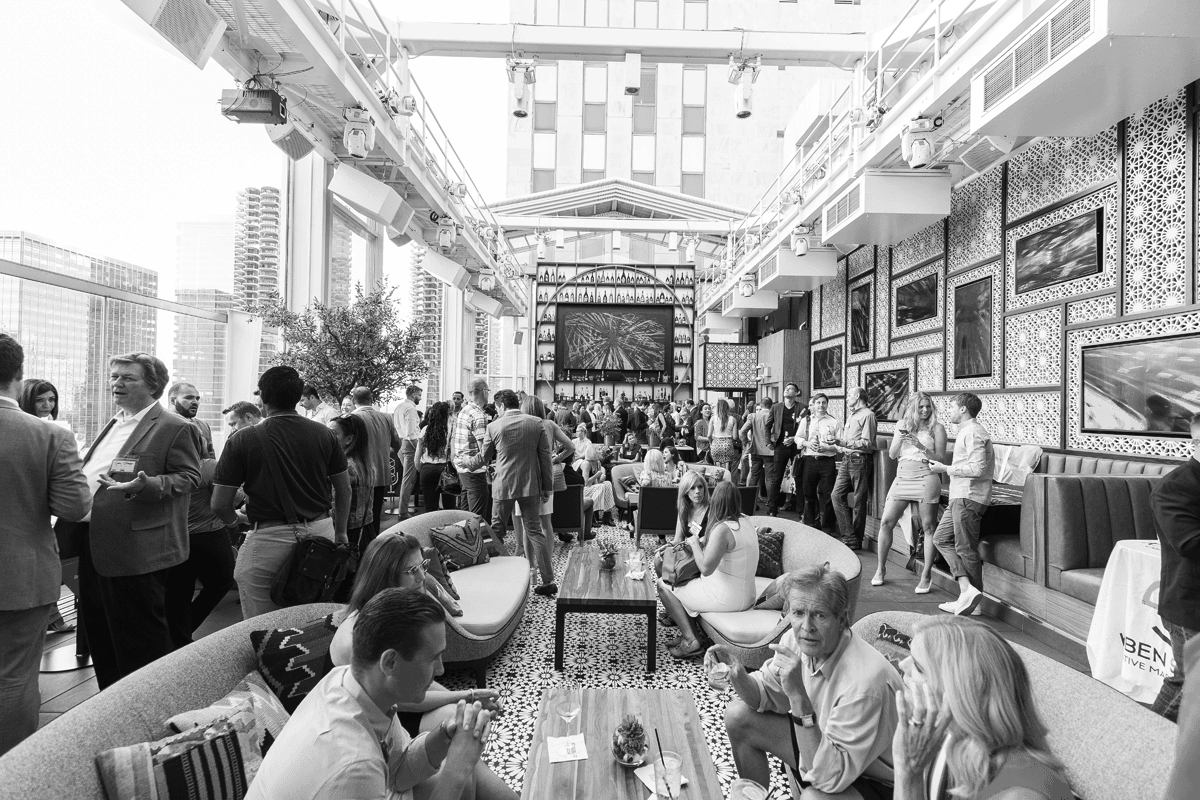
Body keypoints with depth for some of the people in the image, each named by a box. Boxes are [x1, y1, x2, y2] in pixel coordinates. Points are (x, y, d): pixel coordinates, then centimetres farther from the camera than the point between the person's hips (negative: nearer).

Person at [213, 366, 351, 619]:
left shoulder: (242, 440, -7)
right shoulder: (324, 434, 2)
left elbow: (219, 505, -6)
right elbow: (344, 489, 8)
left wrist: (235, 521, 16)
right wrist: (340, 532, 19)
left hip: (268, 539, -3)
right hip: (320, 532, 4)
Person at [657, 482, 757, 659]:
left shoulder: (722, 529, -23)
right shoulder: (745, 523, 5)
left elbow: (706, 568, -26)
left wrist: (694, 543, -11)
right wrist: (692, 545, 4)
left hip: (727, 598, -9)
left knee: (663, 585, 4)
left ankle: (691, 640, 1)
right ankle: (689, 634, 15)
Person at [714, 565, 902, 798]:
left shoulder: (864, 680, -35)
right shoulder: (796, 639, -14)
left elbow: (830, 779, -33)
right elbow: (765, 694, 3)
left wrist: (798, 696, -41)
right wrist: (738, 675, -19)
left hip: (875, 781, -7)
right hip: (822, 746, 7)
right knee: (739, 716, 2)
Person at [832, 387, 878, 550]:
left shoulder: (867, 415, -6)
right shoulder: (852, 416, 22)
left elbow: (867, 443, -16)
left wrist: (843, 442, -22)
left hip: (860, 460, -8)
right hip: (847, 460, 8)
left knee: (858, 501, 0)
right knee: (837, 495, -2)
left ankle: (856, 541, 9)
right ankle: (849, 536, 2)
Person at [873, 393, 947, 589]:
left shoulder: (936, 428, 3)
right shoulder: (902, 424, 13)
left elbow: (941, 460, -2)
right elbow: (892, 454, 10)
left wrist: (922, 447, -15)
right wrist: (901, 438, -7)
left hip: (926, 478, -3)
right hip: (902, 477, 4)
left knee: (928, 527, -1)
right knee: (886, 523, 1)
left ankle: (926, 575, 6)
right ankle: (881, 569, 13)